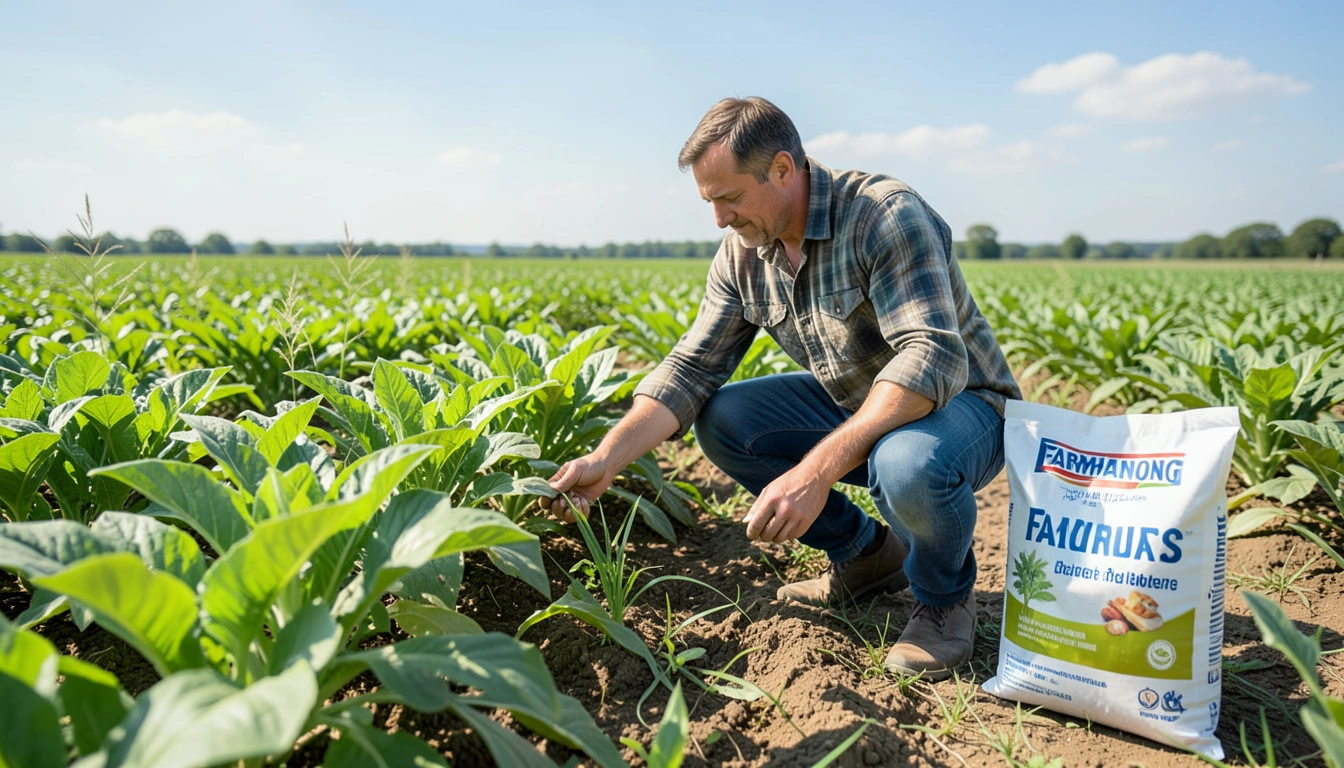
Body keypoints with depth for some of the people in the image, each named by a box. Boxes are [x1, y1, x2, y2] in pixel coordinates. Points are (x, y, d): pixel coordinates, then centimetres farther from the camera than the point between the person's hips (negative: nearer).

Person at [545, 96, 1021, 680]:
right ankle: (866, 553, 7)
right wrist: (604, 460, -18)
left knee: (908, 466, -40)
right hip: (855, 408, 7)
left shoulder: (884, 216, -26)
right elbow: (691, 367, -5)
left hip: (958, 404, -6)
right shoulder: (743, 253, -4)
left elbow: (932, 360, -36)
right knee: (719, 420, -10)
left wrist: (817, 470, -45)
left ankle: (945, 595, -3)